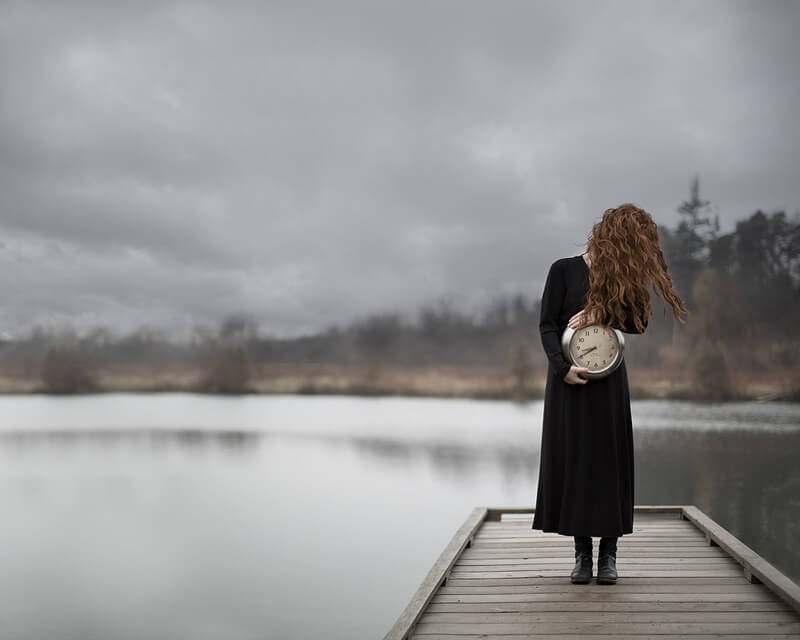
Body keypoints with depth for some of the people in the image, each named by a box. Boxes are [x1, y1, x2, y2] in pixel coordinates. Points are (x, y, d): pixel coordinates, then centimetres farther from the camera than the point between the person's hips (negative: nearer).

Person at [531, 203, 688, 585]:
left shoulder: (624, 277, 7)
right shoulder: (564, 270, -1)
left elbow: (639, 321, -1)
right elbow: (546, 325, -5)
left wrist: (601, 312, -15)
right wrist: (562, 366, -18)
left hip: (609, 378, 2)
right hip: (569, 376, -2)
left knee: (609, 458, 0)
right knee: (572, 457, -1)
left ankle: (609, 553, 5)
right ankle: (582, 553, 6)